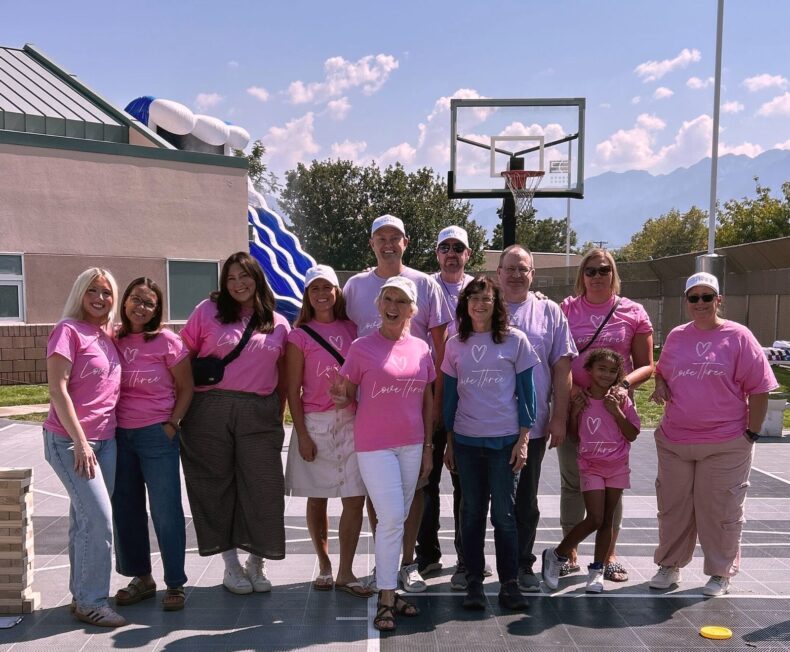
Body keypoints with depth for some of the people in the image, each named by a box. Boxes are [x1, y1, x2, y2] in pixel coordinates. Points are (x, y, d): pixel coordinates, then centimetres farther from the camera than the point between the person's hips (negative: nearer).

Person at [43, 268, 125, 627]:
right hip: (70, 439, -7)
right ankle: (91, 601, 4)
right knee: (98, 517, -9)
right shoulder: (68, 330, -10)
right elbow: (57, 389, -15)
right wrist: (80, 441, -19)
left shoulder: (107, 336, 11)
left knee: (86, 517, 13)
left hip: (105, 439, 7)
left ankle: (82, 594, 22)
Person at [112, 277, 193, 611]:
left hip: (157, 434, -5)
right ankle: (141, 578, 28)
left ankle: (175, 584, 14)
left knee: (166, 510, 1)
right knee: (125, 509, 12)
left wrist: (172, 424, -10)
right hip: (119, 434, 5)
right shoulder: (114, 339, 5)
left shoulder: (167, 341, -7)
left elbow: (186, 388, -2)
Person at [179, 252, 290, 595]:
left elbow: (283, 377, 11)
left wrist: (278, 416, 6)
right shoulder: (208, 311, 3)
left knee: (261, 486, 1)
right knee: (217, 485, 6)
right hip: (210, 411, -1)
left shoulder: (278, 324, 8)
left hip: (260, 415, 1)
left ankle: (256, 563, 20)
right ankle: (231, 564, 21)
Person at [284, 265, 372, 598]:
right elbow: (293, 391, -2)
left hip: (351, 421, 2)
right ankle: (324, 567, 26)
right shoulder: (299, 335, -1)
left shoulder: (351, 330, 8)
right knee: (317, 499, 8)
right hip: (315, 423, -2)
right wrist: (302, 435, -7)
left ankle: (345, 573, 10)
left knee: (355, 498, -3)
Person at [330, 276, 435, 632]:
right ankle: (386, 599, 5)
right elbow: (349, 397, -1)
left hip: (411, 445, 4)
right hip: (374, 446, -4)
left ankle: (389, 588, 25)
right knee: (391, 519, -8)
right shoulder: (362, 348, -7)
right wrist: (342, 399, -24)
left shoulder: (421, 349, 4)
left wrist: (428, 447, 9)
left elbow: (428, 401, 11)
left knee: (398, 519, 11)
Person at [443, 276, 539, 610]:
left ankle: (509, 582, 15)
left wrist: (523, 438, -5)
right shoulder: (455, 345, 5)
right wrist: (448, 441, 9)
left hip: (505, 440, -2)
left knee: (504, 513, 2)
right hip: (466, 440, 3)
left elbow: (526, 392, 0)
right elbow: (450, 394, 9)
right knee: (471, 512, 9)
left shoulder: (515, 340, -2)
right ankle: (473, 581, 19)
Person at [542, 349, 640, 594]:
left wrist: (617, 412, -15)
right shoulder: (580, 400, -3)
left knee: (607, 520, 7)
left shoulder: (621, 400, -2)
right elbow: (574, 438, 4)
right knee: (595, 519, -9)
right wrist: (574, 413, -12)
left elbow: (632, 435, -4)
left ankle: (597, 570, 19)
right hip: (591, 466, -2)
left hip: (617, 467, 2)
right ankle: (556, 555, 9)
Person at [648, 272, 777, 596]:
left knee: (719, 509, 6)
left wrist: (751, 433, -8)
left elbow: (758, 389, -6)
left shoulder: (738, 337, -7)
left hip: (725, 445, -4)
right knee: (673, 506, 13)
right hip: (674, 441, 4)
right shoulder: (675, 336, 7)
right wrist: (660, 386, -1)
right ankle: (669, 565, 29)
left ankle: (720, 573, 24)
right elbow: (662, 372, 22)